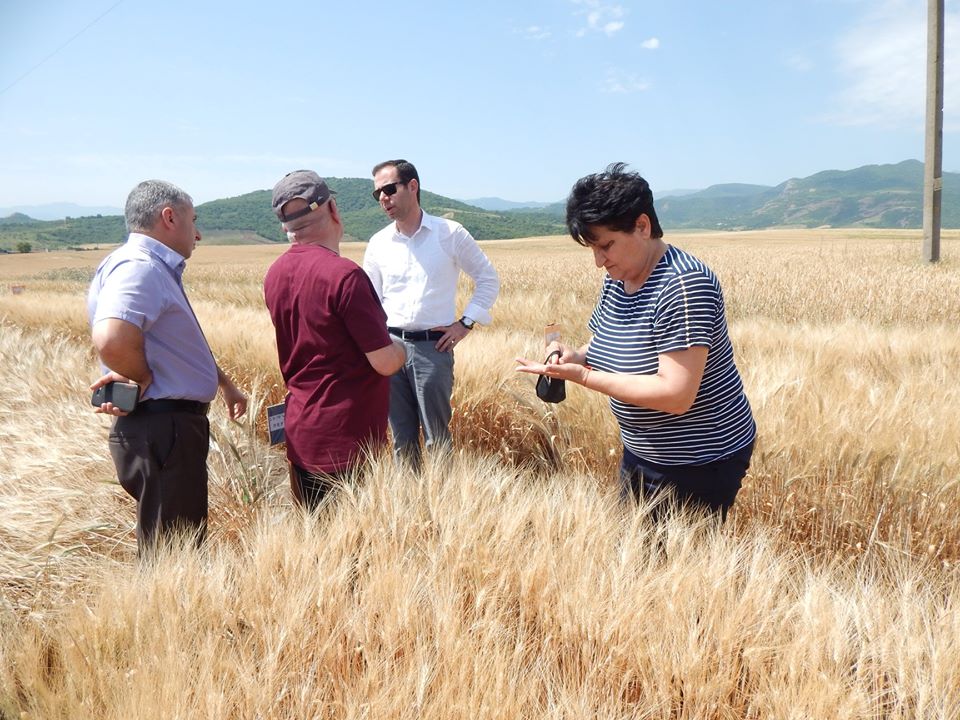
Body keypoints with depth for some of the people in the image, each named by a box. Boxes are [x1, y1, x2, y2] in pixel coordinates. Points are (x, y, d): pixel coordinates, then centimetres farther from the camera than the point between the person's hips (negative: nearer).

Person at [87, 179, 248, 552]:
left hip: (173, 426, 11)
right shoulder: (139, 267, -17)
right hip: (161, 430, -11)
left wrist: (223, 382, 35)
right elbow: (111, 339, -36)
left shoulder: (159, 269, 16)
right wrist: (145, 379, -18)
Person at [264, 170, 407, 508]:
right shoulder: (344, 275, -20)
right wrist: (400, 347, 3)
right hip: (347, 442, -7)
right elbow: (386, 363, -18)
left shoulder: (275, 274, 3)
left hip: (299, 434, 8)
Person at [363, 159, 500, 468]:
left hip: (434, 347, -3)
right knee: (401, 437, 11)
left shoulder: (451, 233, -2)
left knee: (437, 439, 3)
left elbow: (488, 279, 7)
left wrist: (466, 323, -1)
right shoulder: (378, 243, 7)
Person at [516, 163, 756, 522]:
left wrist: (583, 376, -28)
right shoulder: (617, 278, 2)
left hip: (700, 464, -8)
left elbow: (675, 394, -31)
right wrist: (578, 355, -8)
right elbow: (606, 343, 15)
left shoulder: (683, 285, -26)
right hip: (642, 453, 9)